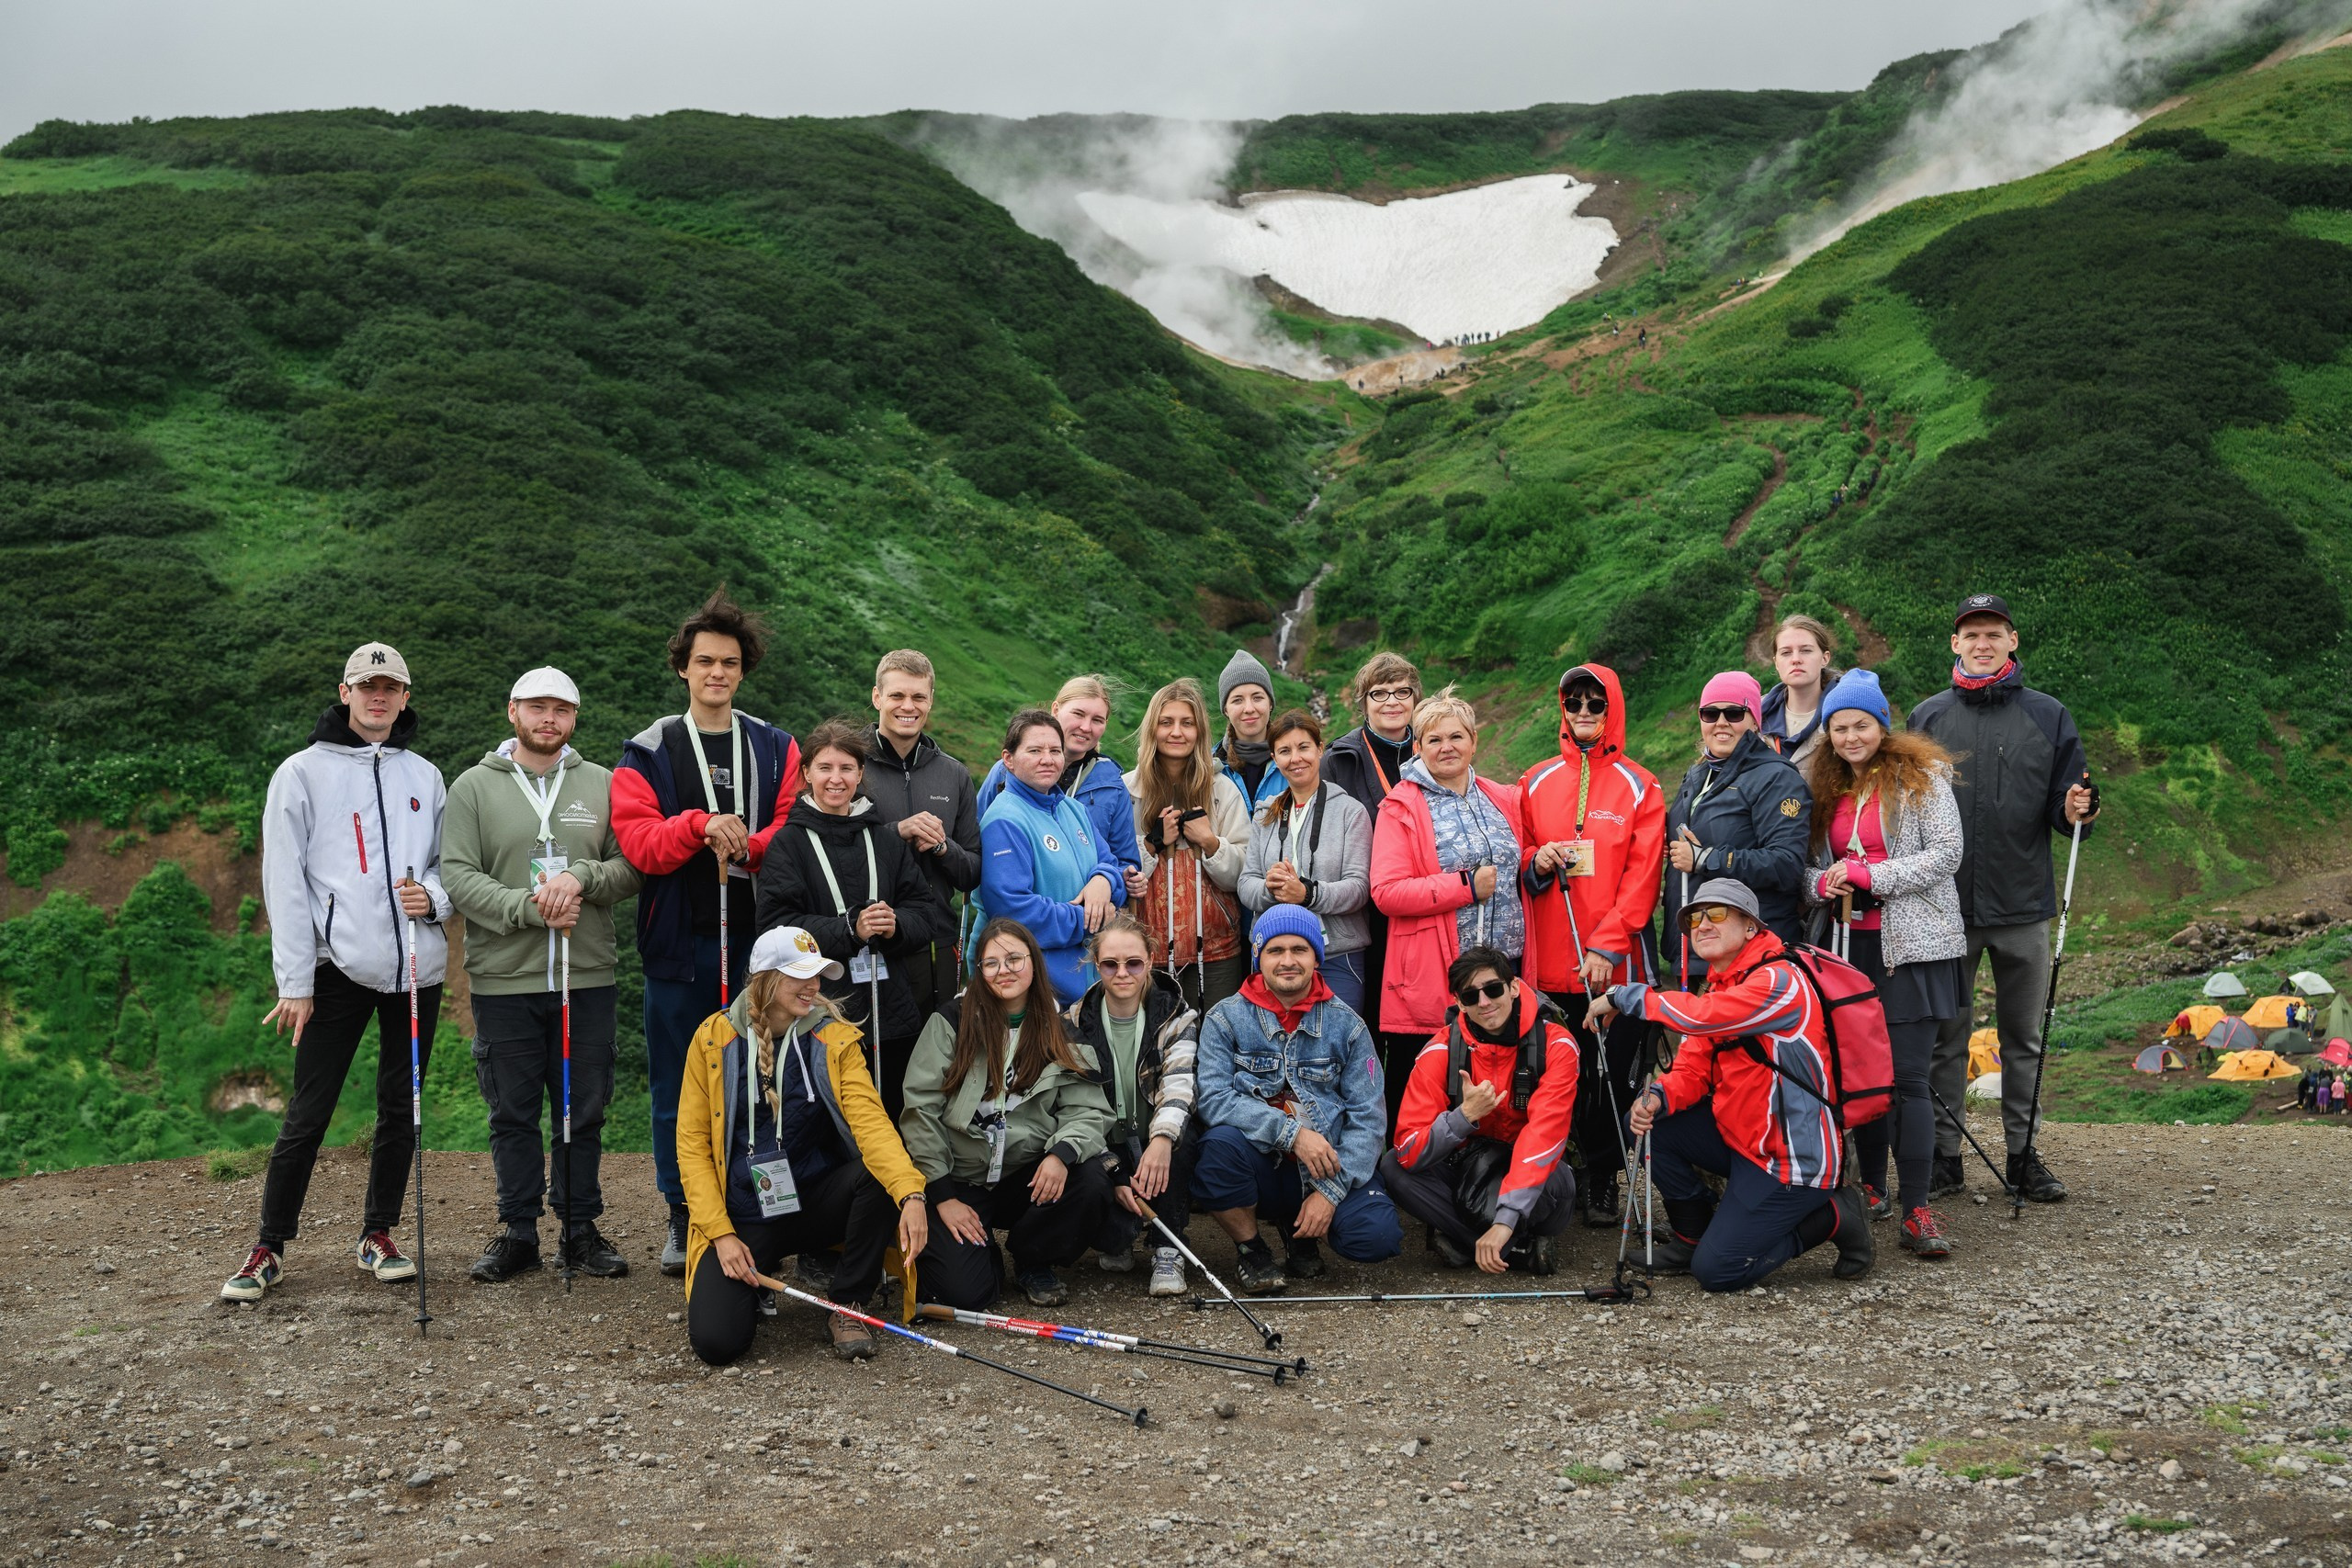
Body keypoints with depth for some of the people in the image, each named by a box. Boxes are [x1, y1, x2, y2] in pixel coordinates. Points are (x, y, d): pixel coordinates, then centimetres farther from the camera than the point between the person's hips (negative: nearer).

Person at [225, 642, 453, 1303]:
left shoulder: (424, 776, 12)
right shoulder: (303, 773, 0)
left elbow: (449, 863, 19)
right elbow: (285, 882, -3)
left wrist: (434, 896, -6)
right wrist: (295, 982, -8)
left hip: (416, 964, 4)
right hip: (339, 967, -4)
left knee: (401, 1108, 8)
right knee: (307, 1115, -3)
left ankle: (379, 1234, 21)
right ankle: (270, 1247, 9)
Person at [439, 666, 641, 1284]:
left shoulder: (602, 785, 9)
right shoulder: (474, 787, 4)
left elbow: (632, 866, 2)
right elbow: (457, 875, -6)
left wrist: (581, 879, -17)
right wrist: (529, 908, -17)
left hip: (588, 978, 1)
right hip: (504, 979, -1)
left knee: (583, 1111, 8)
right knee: (513, 1113, 7)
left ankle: (580, 1230, 19)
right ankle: (518, 1232, 18)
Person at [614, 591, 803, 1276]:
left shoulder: (776, 748, 9)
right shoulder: (649, 751, 4)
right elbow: (638, 841, -7)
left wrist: (743, 848, -16)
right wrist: (700, 827, -22)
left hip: (755, 940, 1)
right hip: (679, 942, -1)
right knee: (677, 1085, 5)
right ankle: (683, 1219, 17)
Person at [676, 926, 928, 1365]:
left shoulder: (834, 1039, -4)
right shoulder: (714, 1039, -4)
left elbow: (870, 1121, -17)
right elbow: (692, 1143, -2)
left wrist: (911, 1194, -35)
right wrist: (720, 1233, -13)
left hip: (817, 1204, 1)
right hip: (744, 1218, -1)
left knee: (882, 1177, -31)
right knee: (714, 1340, -22)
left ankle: (846, 1305, -8)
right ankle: (754, 1277, 15)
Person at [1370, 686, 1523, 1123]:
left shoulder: (1504, 800, 15)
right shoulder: (1402, 807, -1)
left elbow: (1517, 871, 28)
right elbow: (1386, 891, -12)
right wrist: (1466, 886, -14)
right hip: (1432, 976, -4)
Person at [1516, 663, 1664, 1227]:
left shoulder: (1640, 788, 2)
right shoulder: (1536, 782, 11)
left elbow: (1642, 877, -5)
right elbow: (1518, 858, 15)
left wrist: (1607, 945, -13)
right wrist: (1537, 863, -8)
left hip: (1617, 963, -2)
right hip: (1550, 963, 2)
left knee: (1613, 1074, 1)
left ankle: (1602, 1182, 14)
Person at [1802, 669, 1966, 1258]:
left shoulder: (1921, 778, -2)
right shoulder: (1827, 790, 13)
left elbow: (1945, 853, -10)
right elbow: (1810, 864, 17)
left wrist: (1870, 876, -15)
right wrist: (1822, 882, -6)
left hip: (1911, 945, -5)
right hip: (1849, 945, 5)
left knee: (1907, 1077, -10)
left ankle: (1916, 1211, -9)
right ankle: (1872, 1188, 24)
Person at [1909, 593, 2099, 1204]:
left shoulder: (2047, 716, 5)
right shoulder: (1927, 718, 5)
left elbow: (2063, 807, 4)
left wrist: (2076, 811, -18)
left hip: (2023, 905, 0)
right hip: (1945, 908, 0)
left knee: (2024, 1038, 8)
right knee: (1944, 1038, 4)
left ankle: (2024, 1153, 18)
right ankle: (1943, 1153, 12)